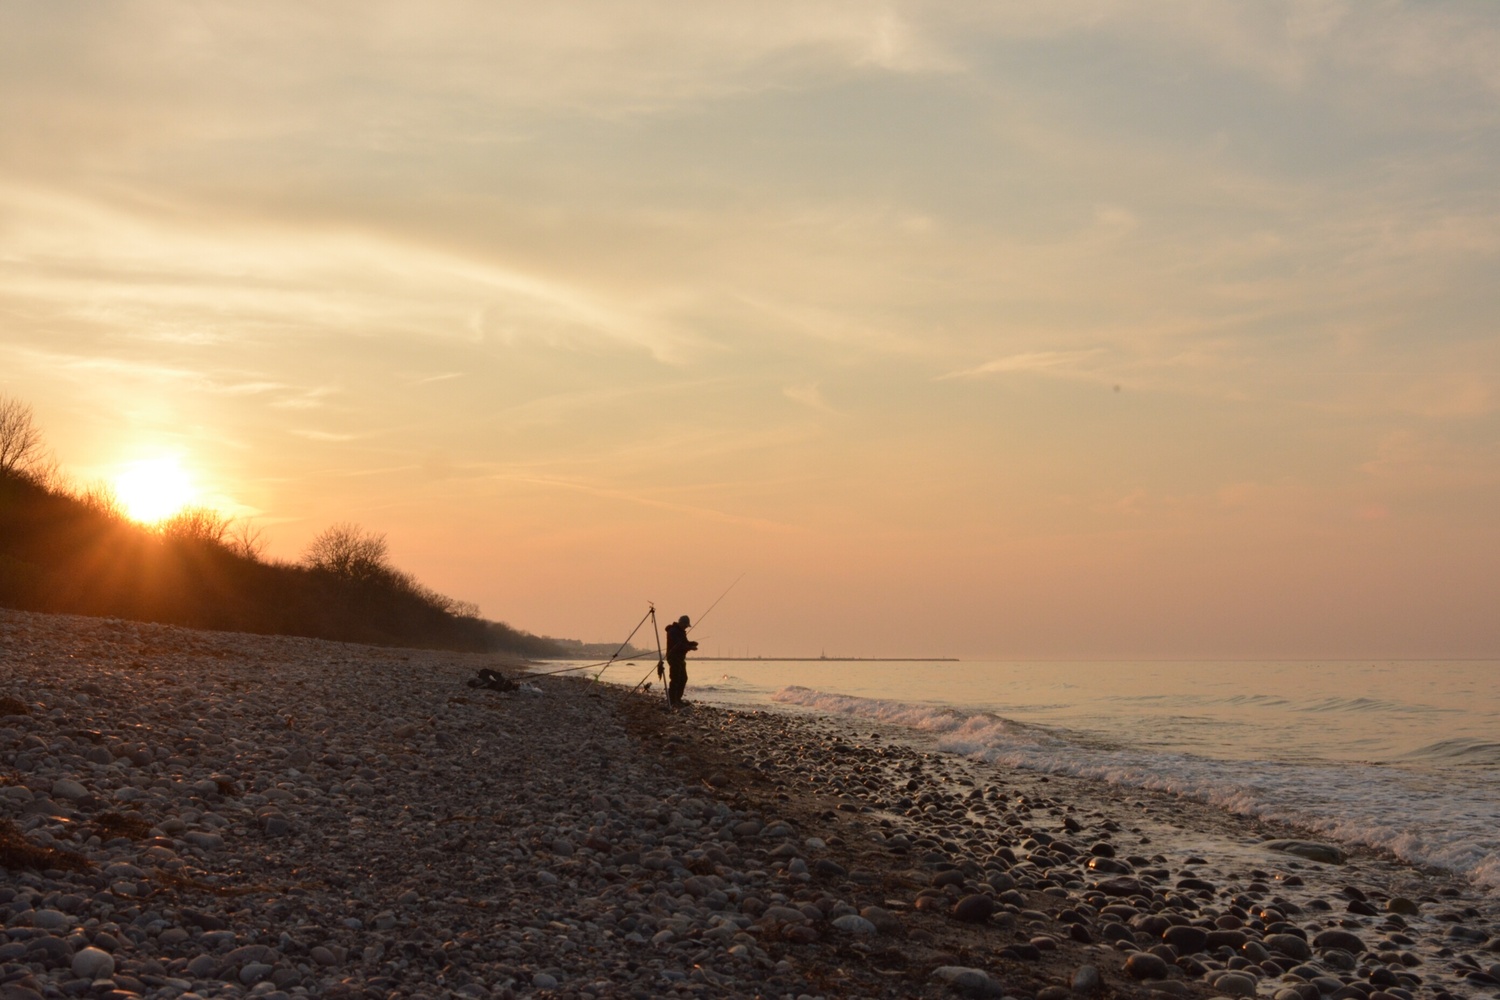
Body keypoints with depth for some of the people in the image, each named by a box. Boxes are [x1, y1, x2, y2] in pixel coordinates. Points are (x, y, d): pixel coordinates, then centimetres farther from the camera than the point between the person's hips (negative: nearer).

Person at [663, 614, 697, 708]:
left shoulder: (681, 631, 16)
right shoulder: (673, 631, -16)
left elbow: (684, 643, 22)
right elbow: (678, 645, -25)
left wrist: (692, 643, 2)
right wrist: (690, 647, -23)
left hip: (680, 658, 10)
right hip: (674, 657, -10)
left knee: (683, 678, 12)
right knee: (675, 679, -12)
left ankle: (677, 699, 19)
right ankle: (671, 701, -10)